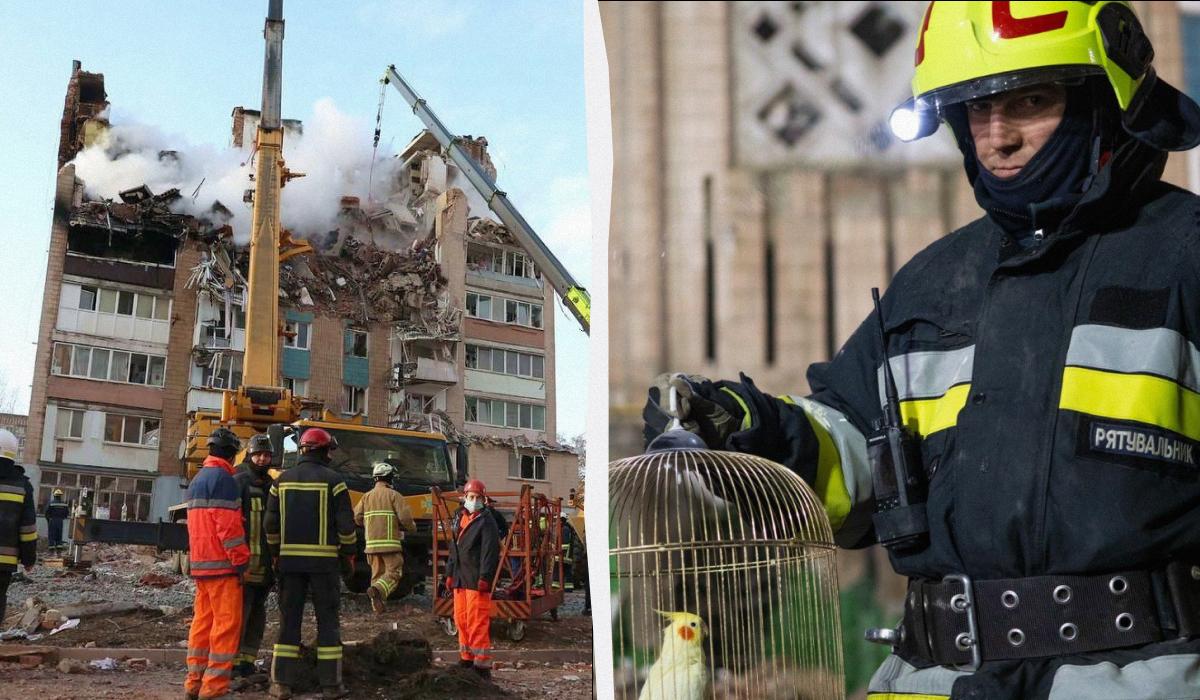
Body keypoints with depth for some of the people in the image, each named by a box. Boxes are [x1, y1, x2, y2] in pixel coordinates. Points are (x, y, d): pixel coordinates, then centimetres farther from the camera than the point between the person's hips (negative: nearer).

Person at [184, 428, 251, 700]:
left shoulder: (198, 479, 18)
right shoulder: (222, 478, -12)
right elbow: (228, 524, -17)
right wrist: (240, 560, -15)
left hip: (200, 562, 9)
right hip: (221, 563, -9)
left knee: (203, 619, 12)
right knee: (227, 621, -7)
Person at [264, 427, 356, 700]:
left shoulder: (283, 480, 7)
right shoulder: (333, 481, -4)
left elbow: (271, 523, 6)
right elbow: (346, 524, -7)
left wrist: (276, 553, 16)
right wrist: (349, 553, 6)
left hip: (290, 558, 3)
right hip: (324, 560, -3)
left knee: (289, 620, 7)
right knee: (327, 621, 4)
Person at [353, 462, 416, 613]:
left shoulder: (366, 496, 11)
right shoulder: (394, 495, -4)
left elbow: (357, 517, 4)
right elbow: (405, 517, -12)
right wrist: (412, 527, 9)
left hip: (372, 542, 5)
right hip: (390, 542, -5)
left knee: (377, 573, 15)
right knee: (393, 572, -4)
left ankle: (377, 605, 12)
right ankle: (377, 590, -30)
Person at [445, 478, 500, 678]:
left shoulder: (486, 522, -7)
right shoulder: (459, 519, 17)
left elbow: (490, 552, -14)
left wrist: (485, 578, -21)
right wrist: (450, 574, 21)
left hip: (476, 581, -8)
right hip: (460, 579, 8)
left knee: (477, 623, -10)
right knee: (461, 619, 13)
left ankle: (482, 665, -7)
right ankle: (466, 659, 25)